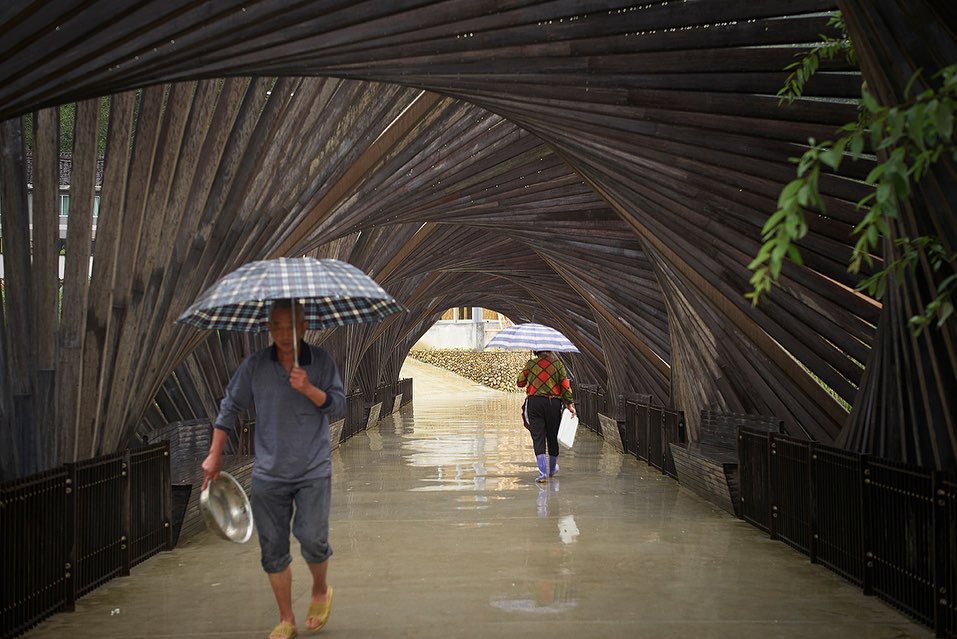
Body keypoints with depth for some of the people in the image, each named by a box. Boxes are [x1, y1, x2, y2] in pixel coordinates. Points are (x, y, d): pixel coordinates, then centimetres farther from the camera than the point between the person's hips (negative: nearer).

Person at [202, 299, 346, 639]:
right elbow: (229, 407, 8)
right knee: (273, 548, 5)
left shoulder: (321, 361, -2)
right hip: (269, 473, 2)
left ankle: (320, 591, 22)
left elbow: (339, 404, -5)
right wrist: (214, 455, 7)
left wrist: (308, 389, -22)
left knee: (312, 539, -11)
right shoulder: (254, 365, 1)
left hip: (313, 470, -2)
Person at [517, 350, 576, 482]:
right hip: (553, 403, 1)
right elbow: (565, 384, -4)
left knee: (538, 437, -2)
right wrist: (570, 404, -1)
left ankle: (542, 472, -15)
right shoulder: (557, 363, 3)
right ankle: (552, 469, 32)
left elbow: (520, 383, 12)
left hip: (534, 403, -1)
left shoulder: (531, 363, 3)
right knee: (553, 437, 15)